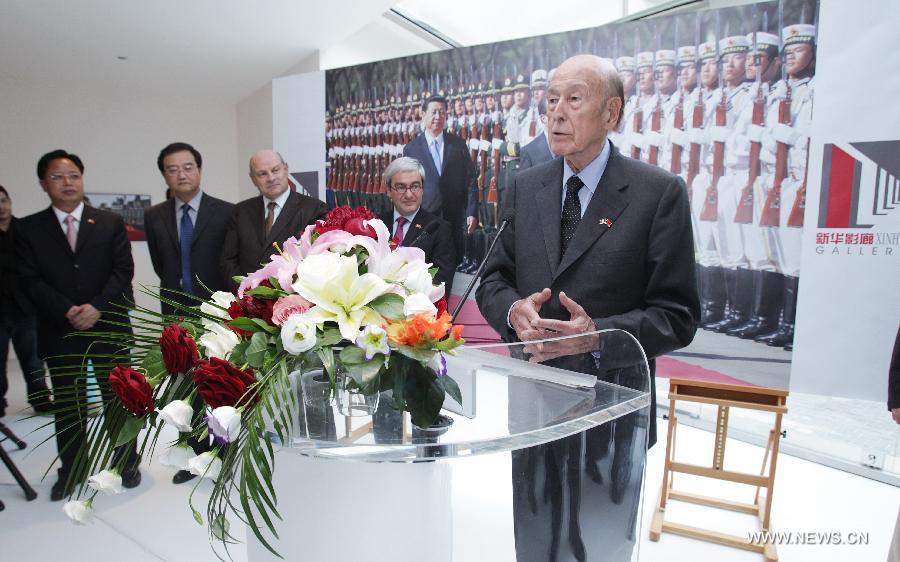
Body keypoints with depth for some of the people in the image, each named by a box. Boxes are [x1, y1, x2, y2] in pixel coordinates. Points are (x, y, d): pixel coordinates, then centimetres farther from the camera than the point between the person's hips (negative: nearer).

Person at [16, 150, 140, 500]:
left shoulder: (110, 223, 3)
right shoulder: (30, 229, 4)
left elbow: (123, 270, -4)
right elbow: (31, 280, -4)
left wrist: (97, 307, -17)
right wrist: (67, 311, -17)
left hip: (109, 327, 0)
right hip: (59, 331, 1)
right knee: (67, 403, 11)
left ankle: (126, 463, 25)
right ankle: (71, 470, 27)